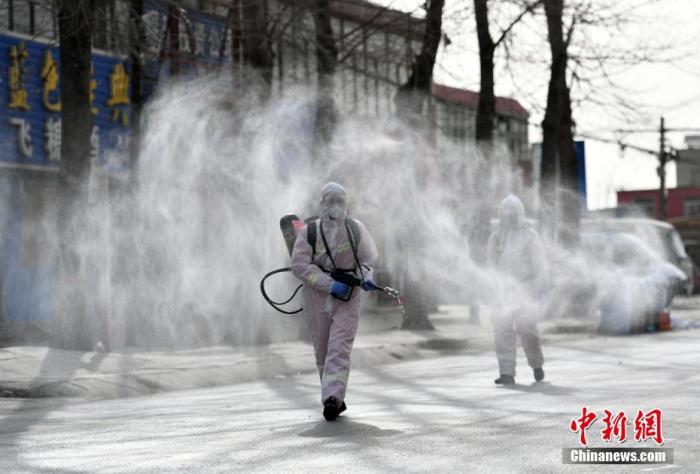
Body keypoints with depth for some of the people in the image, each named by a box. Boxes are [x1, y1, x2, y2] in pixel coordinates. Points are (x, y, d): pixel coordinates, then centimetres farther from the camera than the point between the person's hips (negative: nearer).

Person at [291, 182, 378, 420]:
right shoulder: (309, 232, -4)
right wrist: (330, 285, -19)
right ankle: (335, 398, 23)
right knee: (322, 351, 9)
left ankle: (332, 398, -23)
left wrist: (366, 276, -2)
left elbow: (368, 255, 19)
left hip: (348, 299, 0)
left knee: (339, 349, -14)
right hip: (318, 299, 1)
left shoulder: (356, 229, 4)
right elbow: (299, 265, -12)